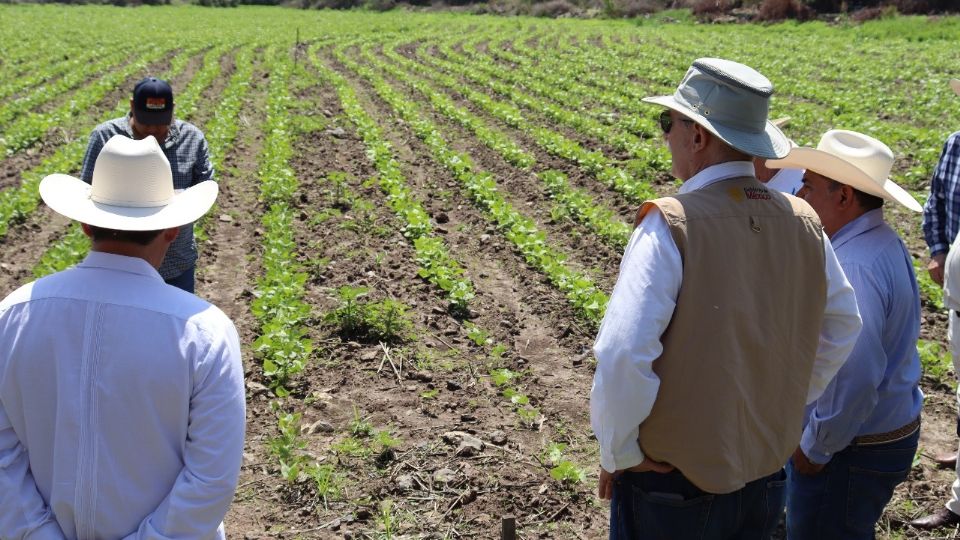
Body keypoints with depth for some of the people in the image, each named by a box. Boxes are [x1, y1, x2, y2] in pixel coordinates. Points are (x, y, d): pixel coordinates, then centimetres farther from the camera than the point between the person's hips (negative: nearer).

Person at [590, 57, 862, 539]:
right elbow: (842, 327, 9)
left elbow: (622, 355, -28)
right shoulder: (803, 221, -4)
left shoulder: (670, 226, -22)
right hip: (767, 473, 5)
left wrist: (618, 453, -13)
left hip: (671, 482, -5)